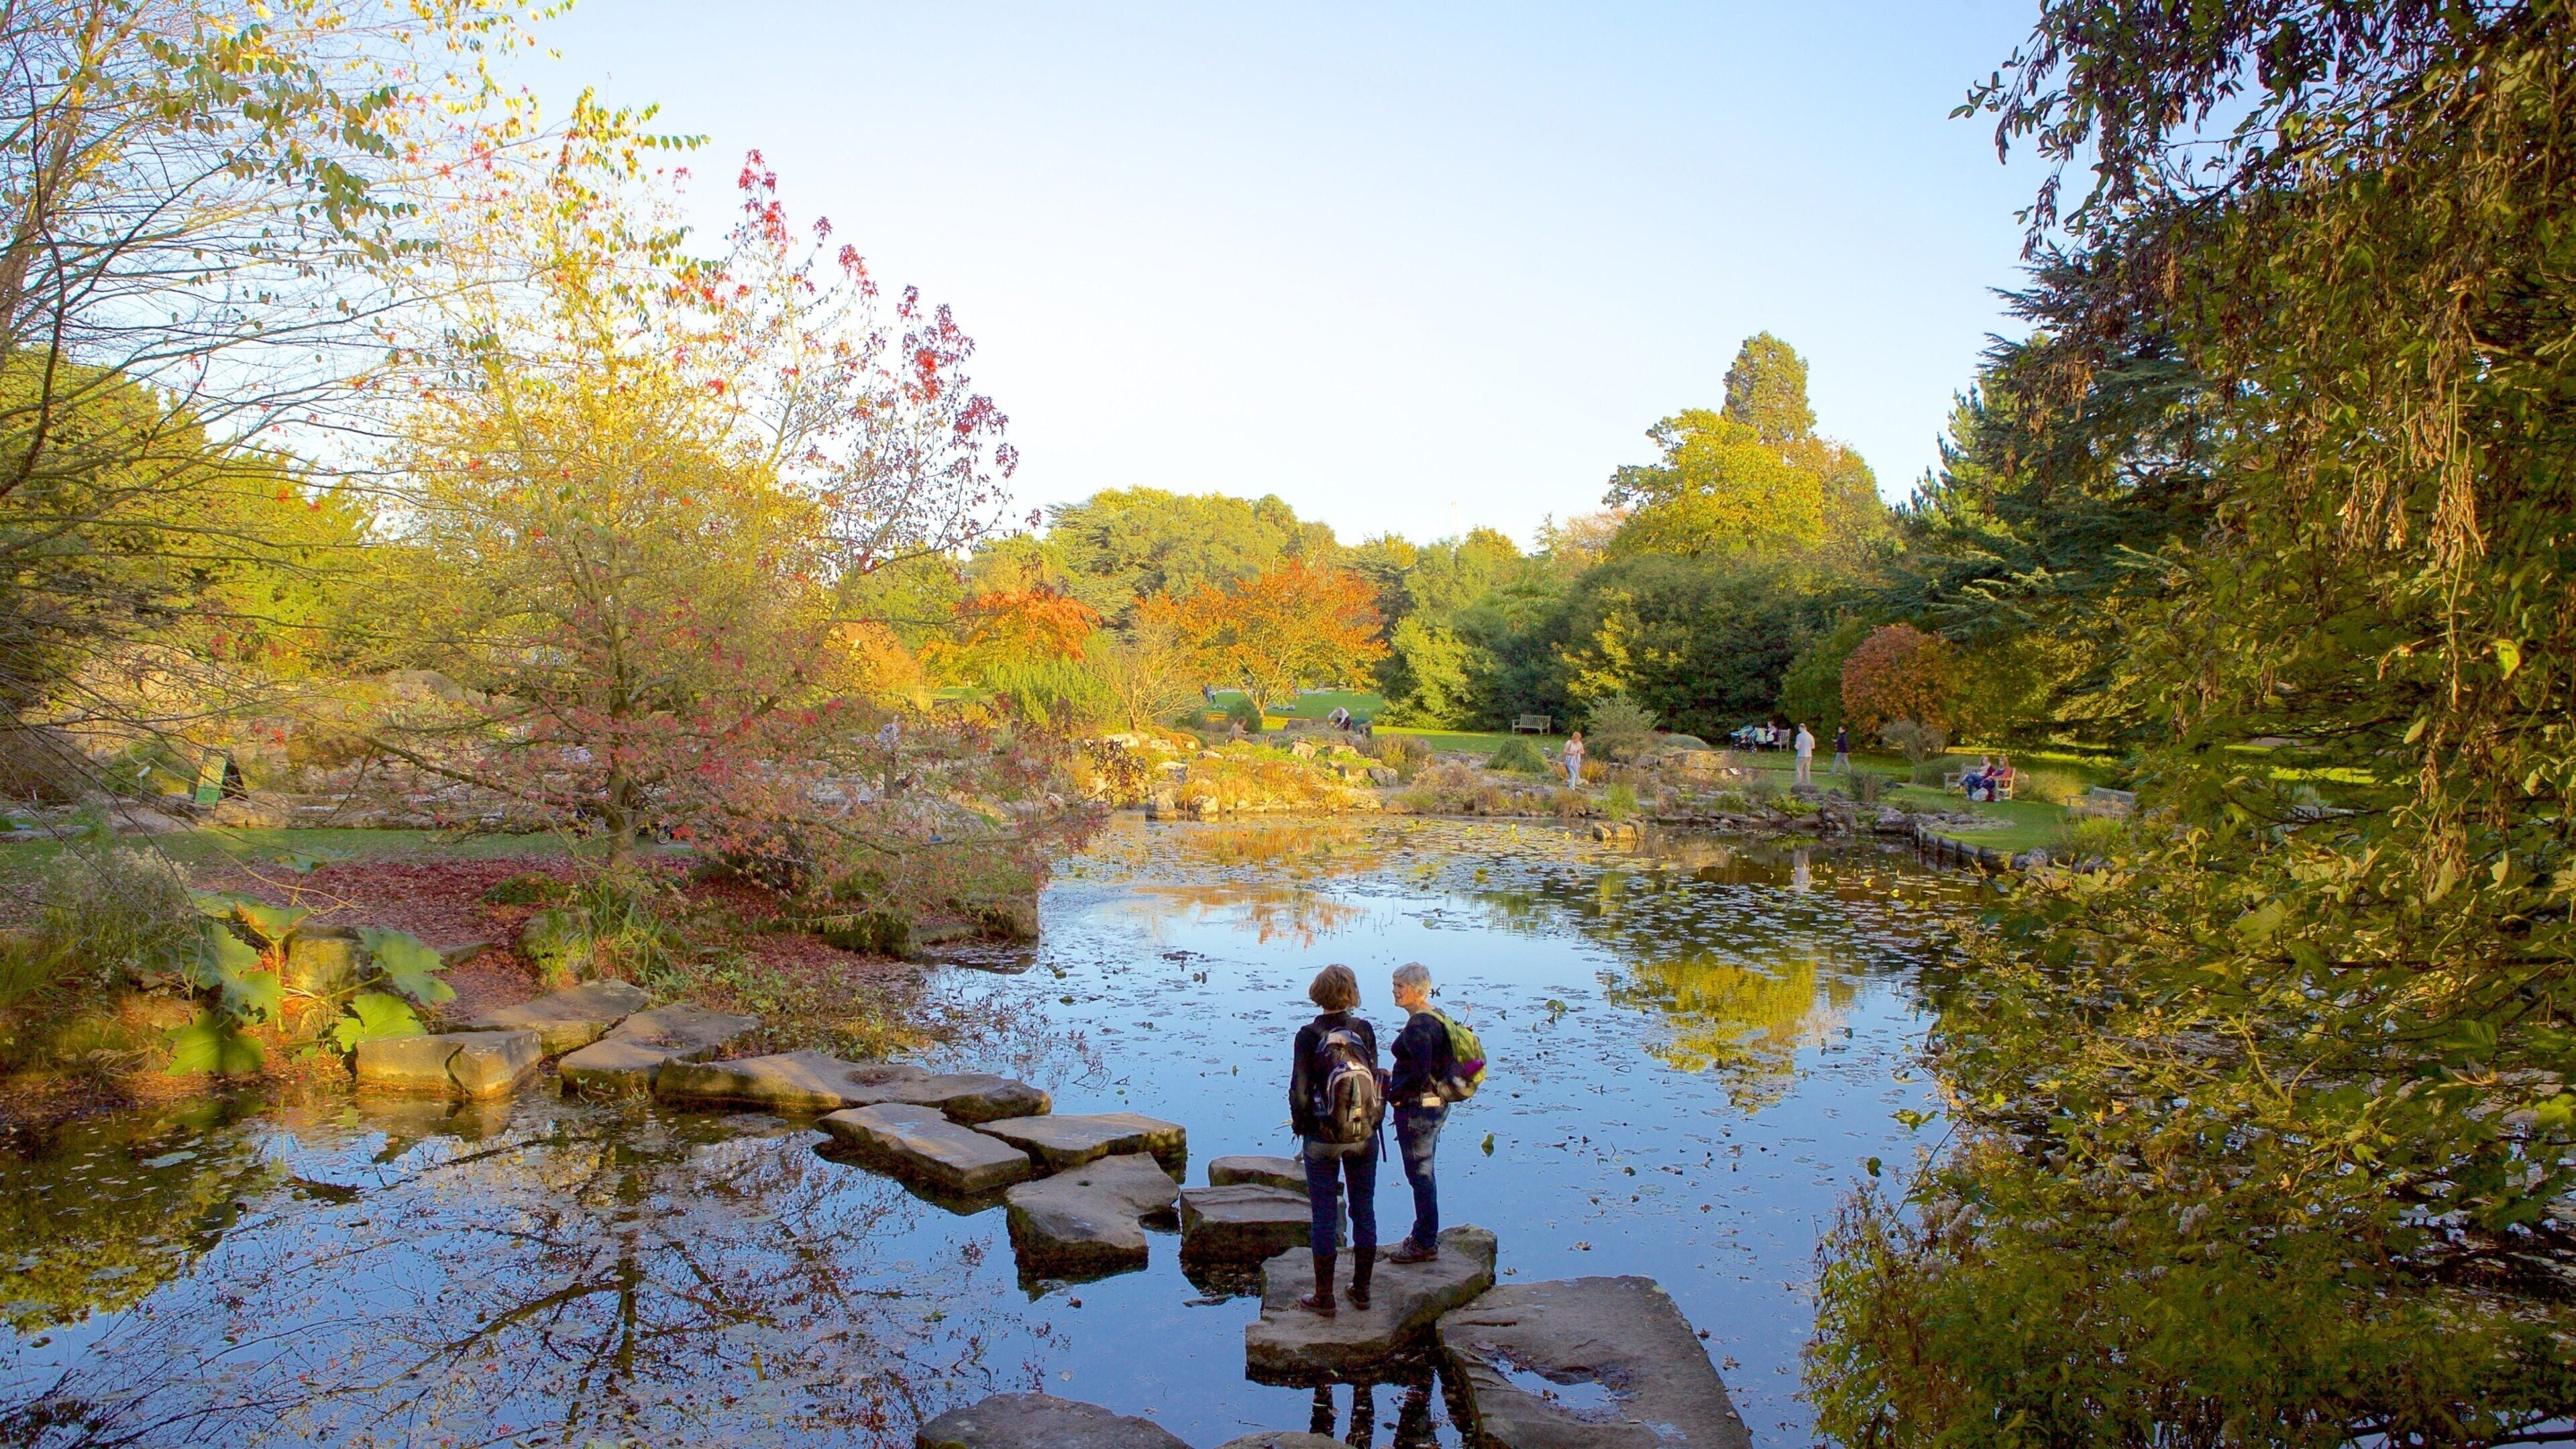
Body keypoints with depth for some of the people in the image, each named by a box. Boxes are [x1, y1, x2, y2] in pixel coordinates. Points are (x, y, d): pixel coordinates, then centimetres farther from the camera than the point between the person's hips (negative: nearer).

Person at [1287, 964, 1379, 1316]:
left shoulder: (1309, 1035, -13)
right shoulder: (1364, 1029, -5)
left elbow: (1300, 1091, -11)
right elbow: (1375, 1079, 1)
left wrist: (1301, 1126, 4)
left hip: (1322, 1137, -3)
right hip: (1364, 1135, 3)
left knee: (1325, 1216, 6)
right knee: (1364, 1210, 14)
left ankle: (1324, 1298, 14)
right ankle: (1361, 1290, 24)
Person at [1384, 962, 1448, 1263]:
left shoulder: (1417, 1026, -22)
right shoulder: (1436, 1018, 8)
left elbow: (1421, 1076, -29)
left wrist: (1392, 1094, -17)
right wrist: (1395, 1077, 14)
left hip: (1417, 1108, -10)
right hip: (1436, 1104, 10)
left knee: (1420, 1176, 1)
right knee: (1423, 1174, 19)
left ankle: (1425, 1244, 12)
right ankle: (1425, 1236, 30)